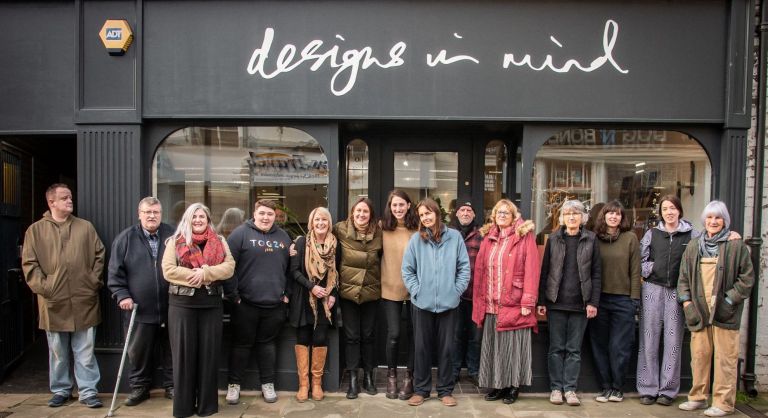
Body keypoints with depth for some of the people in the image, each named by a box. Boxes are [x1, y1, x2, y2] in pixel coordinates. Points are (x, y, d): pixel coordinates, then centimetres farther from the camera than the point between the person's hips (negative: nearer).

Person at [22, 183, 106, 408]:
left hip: (84, 302, 0)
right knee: (58, 353, 11)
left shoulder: (85, 227, 7)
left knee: (85, 352, 4)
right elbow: (29, 264, 0)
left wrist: (94, 281, -1)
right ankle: (60, 390, 26)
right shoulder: (35, 230, 3)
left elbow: (99, 256, 8)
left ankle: (88, 391, 12)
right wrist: (43, 287, -9)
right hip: (53, 303, 0)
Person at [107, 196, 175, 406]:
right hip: (139, 309, 0)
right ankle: (139, 387, 26)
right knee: (138, 352, 10)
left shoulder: (173, 236, 2)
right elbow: (115, 271, 2)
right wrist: (122, 295, -8)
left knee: (171, 350, 11)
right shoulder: (125, 238, 1)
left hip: (170, 308, 0)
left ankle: (172, 385, 24)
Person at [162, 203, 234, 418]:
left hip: (211, 303, 2)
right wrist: (195, 275, -16)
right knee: (184, 353, 3)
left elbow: (229, 267, -2)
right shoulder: (175, 241, 5)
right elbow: (168, 270, -7)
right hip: (182, 303, -1)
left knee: (209, 353, 5)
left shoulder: (219, 242, 10)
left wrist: (205, 273, -17)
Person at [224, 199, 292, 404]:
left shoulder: (283, 237, 9)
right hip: (245, 303, -3)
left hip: (274, 304, 3)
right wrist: (233, 294, -11)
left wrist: (287, 293, 9)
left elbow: (290, 268, 16)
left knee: (268, 343, 13)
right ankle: (234, 384, 22)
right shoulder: (241, 233, -5)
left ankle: (268, 384, 24)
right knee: (241, 344, 8)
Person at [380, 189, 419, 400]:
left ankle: (408, 378, 24)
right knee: (393, 334, -1)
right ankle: (391, 376, 21)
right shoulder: (383, 227, -1)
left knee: (412, 334, 9)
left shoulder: (417, 228, -4)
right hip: (390, 289, 0)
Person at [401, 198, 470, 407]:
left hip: (449, 302, 0)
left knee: (446, 348, 9)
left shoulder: (454, 236, 0)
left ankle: (445, 390, 22)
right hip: (422, 303, 0)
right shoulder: (416, 239, 0)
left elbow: (464, 267, 2)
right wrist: (416, 290, -5)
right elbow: (407, 269, 3)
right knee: (422, 347, 8)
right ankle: (420, 389, 21)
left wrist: (456, 290, -4)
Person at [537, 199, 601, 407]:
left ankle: (570, 388, 15)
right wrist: (541, 301, -1)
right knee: (556, 348, 6)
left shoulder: (591, 240, 3)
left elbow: (596, 273, 3)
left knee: (574, 349, 6)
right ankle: (556, 387, 14)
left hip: (580, 303, 0)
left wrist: (593, 302, -4)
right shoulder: (554, 239, 4)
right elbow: (545, 270, 3)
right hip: (556, 302, 0)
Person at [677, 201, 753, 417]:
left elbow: (747, 278, -1)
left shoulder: (736, 245, -1)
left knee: (725, 358, 1)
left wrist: (730, 301, -8)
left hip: (724, 313, -4)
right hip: (699, 311, 4)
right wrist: (686, 302, 4)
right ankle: (698, 397, 21)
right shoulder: (694, 246, 11)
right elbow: (683, 276, 14)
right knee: (699, 355, 10)